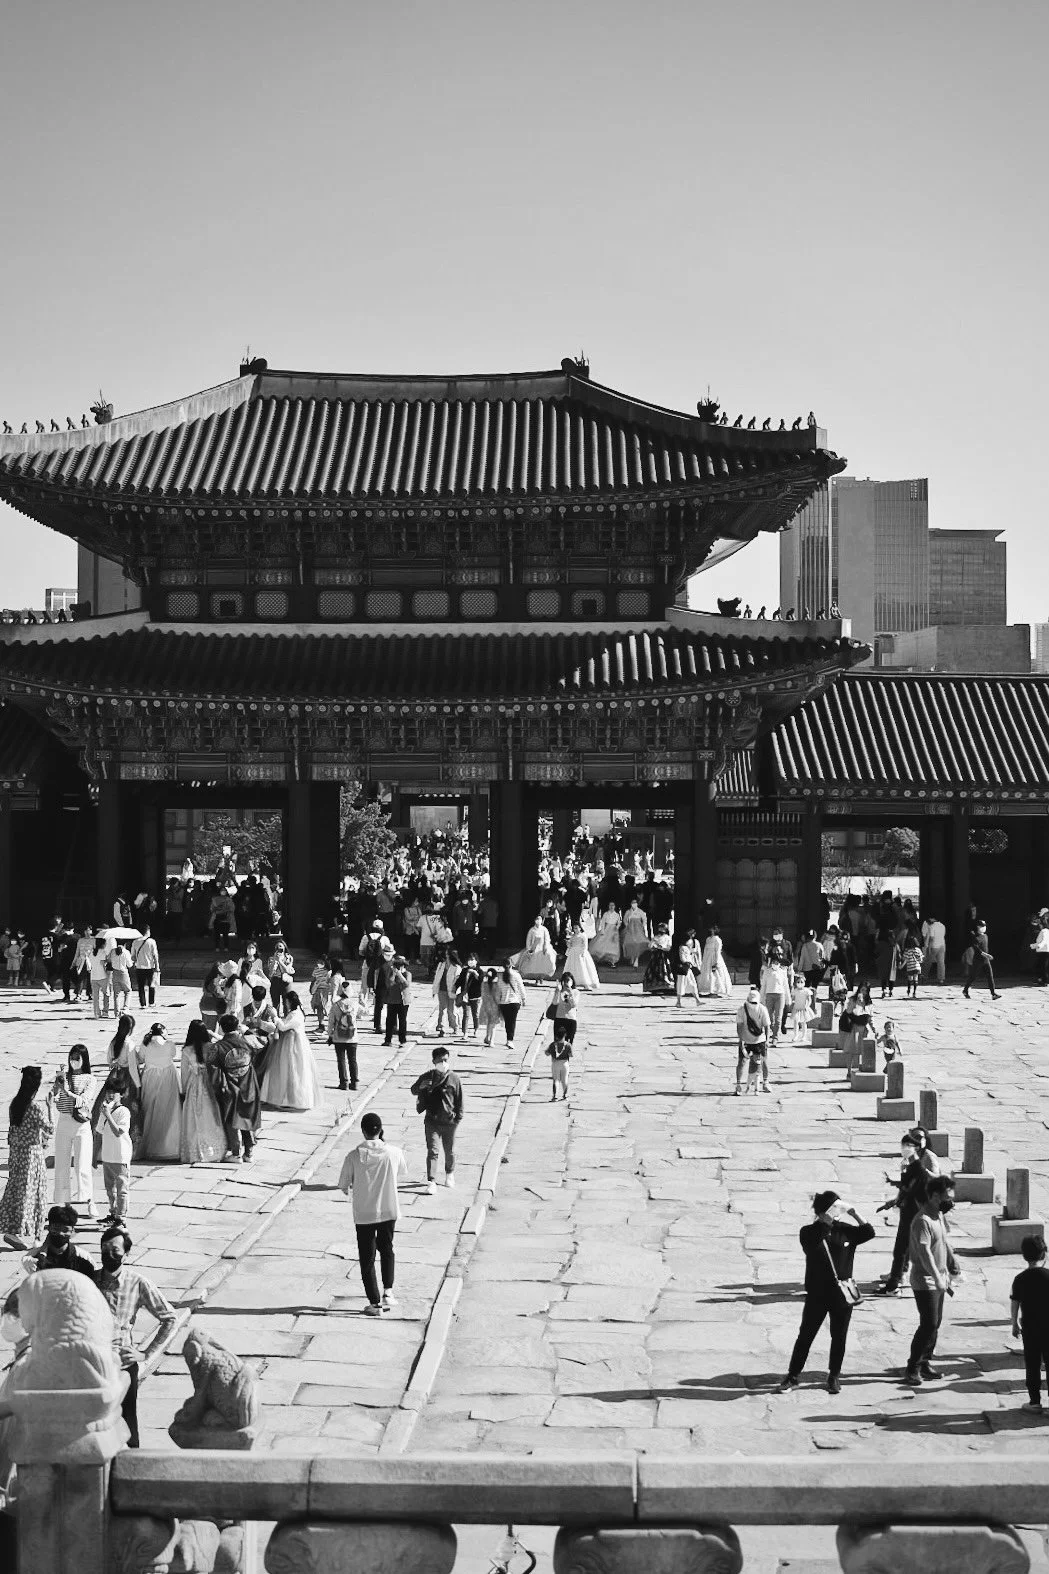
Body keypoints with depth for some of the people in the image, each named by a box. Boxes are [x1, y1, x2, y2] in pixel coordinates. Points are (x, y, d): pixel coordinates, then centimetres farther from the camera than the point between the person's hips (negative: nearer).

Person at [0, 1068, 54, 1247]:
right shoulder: (36, 1106, -19)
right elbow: (50, 1129, -16)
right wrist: (50, 1104, -12)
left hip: (15, 1152, 7)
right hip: (32, 1153, -7)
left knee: (15, 1190, 15)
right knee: (29, 1192, 2)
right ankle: (22, 1232, 4)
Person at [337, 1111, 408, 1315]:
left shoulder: (354, 1156, -14)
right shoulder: (393, 1152, -10)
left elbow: (343, 1185, -5)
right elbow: (403, 1176, 8)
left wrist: (350, 1189, 18)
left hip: (363, 1214, -2)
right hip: (389, 1211, 2)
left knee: (367, 1258, 10)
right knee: (386, 1249, 24)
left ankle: (374, 1303, 12)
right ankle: (388, 1291, 13)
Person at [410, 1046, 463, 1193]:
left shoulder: (453, 1079, -5)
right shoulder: (427, 1077, -2)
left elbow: (459, 1099, 2)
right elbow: (413, 1090, 9)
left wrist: (458, 1117, -1)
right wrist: (420, 1086, -14)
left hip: (450, 1121, 1)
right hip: (432, 1121, 0)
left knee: (450, 1151, 16)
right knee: (432, 1151, -8)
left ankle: (449, 1174, 40)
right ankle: (431, 1181, -8)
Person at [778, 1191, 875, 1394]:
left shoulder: (846, 1230, 2)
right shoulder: (809, 1232, -5)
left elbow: (869, 1232, -9)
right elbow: (813, 1248, -25)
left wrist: (853, 1212, -16)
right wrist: (826, 1223, -29)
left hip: (842, 1293, 2)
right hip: (817, 1293, -2)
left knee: (839, 1336, 10)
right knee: (805, 1335, 3)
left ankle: (834, 1376, 25)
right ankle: (793, 1376, 12)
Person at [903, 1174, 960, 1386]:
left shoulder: (940, 1216, 8)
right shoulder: (922, 1221, -22)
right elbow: (925, 1253, -29)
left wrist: (952, 1267, 22)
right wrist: (938, 1278, -35)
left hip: (939, 1280, 9)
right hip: (925, 1282, -9)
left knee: (935, 1323, 13)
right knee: (928, 1325, -9)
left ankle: (925, 1362, 24)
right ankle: (912, 1369, -2)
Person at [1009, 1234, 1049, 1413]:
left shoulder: (1020, 1279, -6)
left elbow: (1014, 1304, -2)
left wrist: (1015, 1324, 11)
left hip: (1029, 1327, 1)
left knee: (1032, 1365, 9)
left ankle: (1034, 1402, 12)